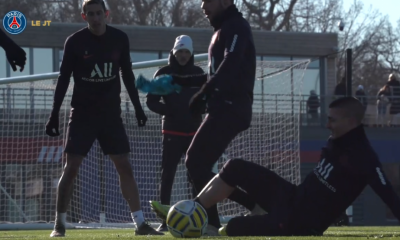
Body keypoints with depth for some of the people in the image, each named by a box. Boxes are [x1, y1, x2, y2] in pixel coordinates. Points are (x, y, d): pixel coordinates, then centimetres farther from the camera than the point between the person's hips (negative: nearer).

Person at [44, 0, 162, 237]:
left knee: (125, 166, -1)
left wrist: (137, 106, 9)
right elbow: (64, 79, -4)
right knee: (71, 167, -7)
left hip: (111, 113, 2)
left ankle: (140, 223, 0)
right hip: (82, 113, -2)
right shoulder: (75, 42, -8)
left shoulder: (120, 39, 0)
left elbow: (127, 74, 10)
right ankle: (60, 224, 0)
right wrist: (54, 115, -7)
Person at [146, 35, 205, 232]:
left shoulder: (198, 73, 6)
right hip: (172, 131, -2)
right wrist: (168, 111, -16)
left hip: (194, 131, 2)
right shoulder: (163, 74, 0)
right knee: (167, 174, -5)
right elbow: (151, 101, 1)